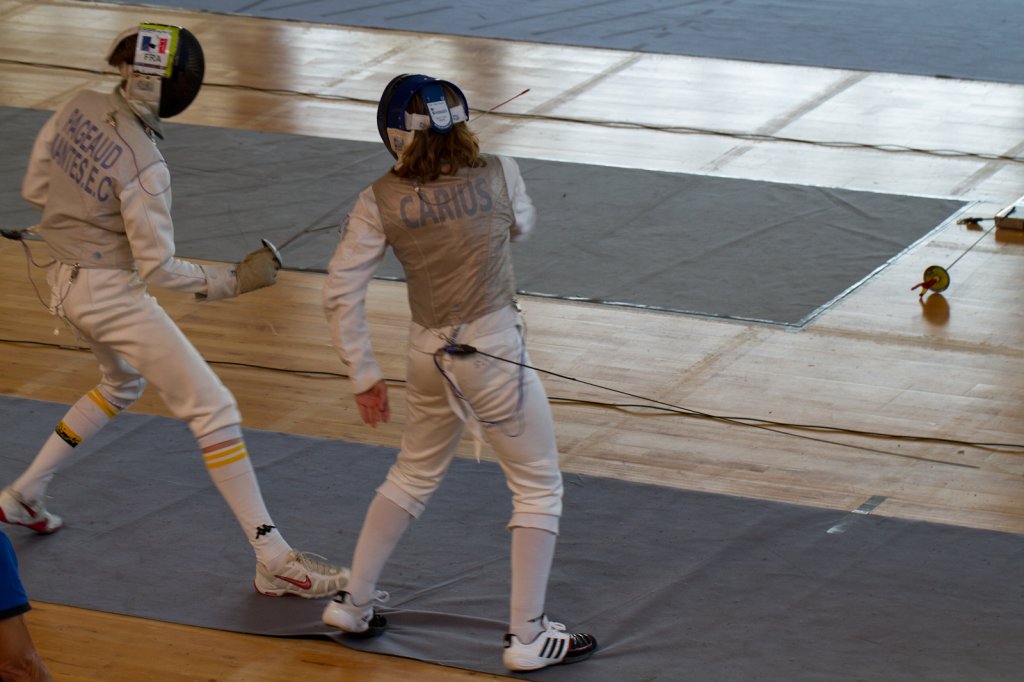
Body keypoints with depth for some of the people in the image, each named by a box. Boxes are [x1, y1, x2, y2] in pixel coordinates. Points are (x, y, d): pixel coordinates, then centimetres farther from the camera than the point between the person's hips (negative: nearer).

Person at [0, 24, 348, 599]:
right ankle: (275, 561, -5)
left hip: (68, 281, 8)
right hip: (113, 296, -8)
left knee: (124, 384, 34)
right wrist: (233, 281, -10)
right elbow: (158, 269, -19)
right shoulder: (143, 165, -26)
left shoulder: (81, 107, -6)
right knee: (214, 411, -4)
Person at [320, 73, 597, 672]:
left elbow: (342, 294, -8)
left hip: (429, 356, 4)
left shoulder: (381, 202, -8)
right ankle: (528, 636, 6)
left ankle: (354, 604, 32)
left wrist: (364, 375, 1)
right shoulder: (499, 176, -12)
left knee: (415, 477, 26)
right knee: (540, 488, 10)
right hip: (494, 354, -4)